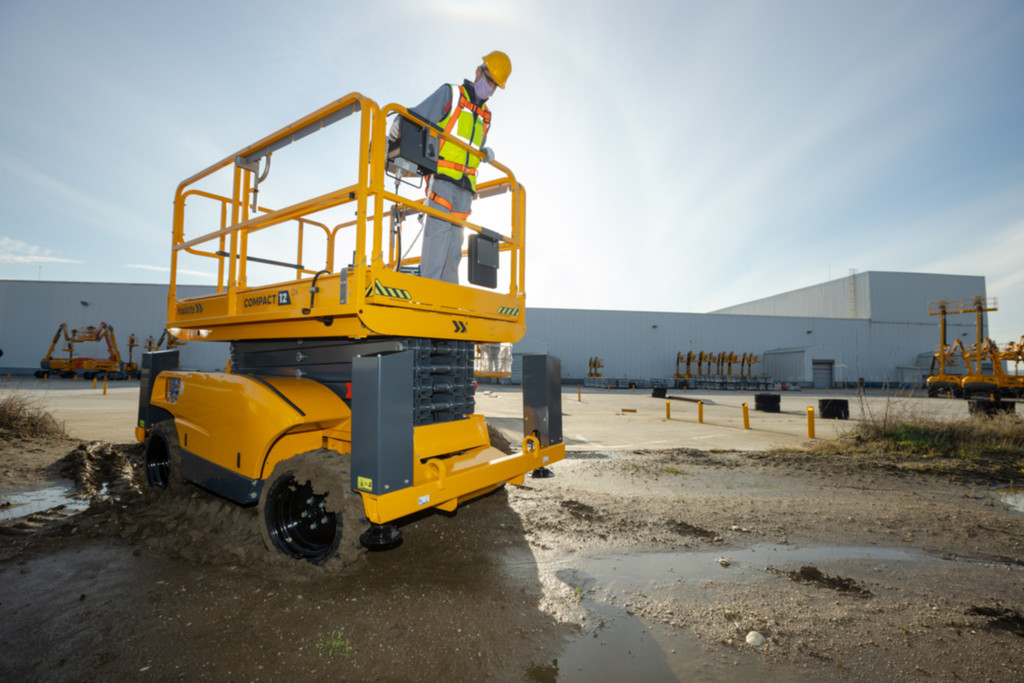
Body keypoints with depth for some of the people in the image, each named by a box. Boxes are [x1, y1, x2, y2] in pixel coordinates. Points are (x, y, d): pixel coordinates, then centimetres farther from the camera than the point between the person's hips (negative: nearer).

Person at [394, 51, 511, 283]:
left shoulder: (485, 116, 27)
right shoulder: (450, 93, 10)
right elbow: (416, 116, 1)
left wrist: (485, 154, 3)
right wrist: (400, 124, -19)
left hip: (464, 187, 6)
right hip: (442, 177, -6)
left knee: (454, 242, 3)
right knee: (439, 229, -20)